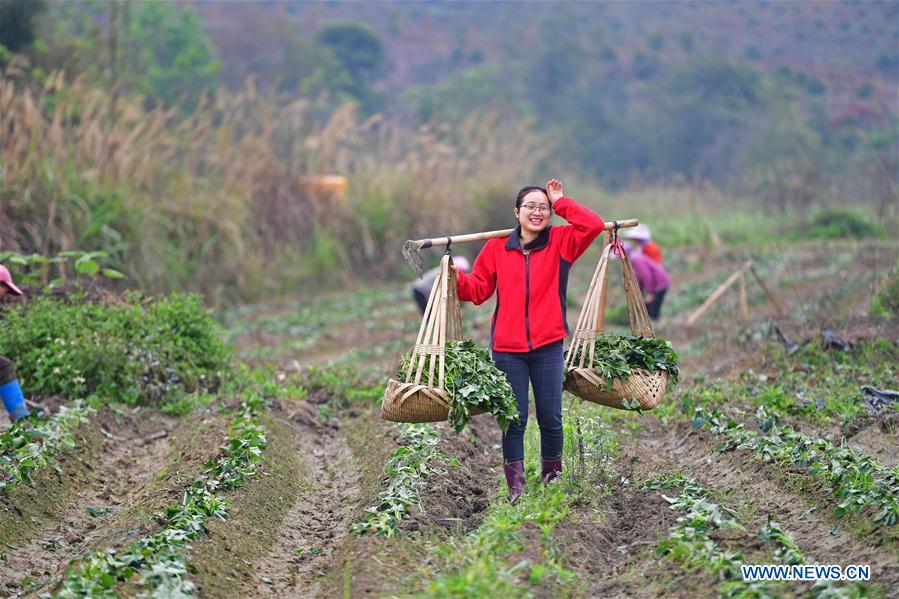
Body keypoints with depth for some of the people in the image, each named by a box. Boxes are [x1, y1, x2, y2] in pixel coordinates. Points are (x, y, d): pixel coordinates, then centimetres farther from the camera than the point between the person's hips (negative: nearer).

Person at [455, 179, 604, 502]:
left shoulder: (560, 242, 3)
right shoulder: (497, 248, 3)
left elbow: (594, 225, -12)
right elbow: (479, 288, 7)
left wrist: (560, 202, -6)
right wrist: (457, 279, -11)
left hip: (548, 346, 0)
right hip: (507, 347, 0)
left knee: (550, 418, 6)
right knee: (514, 420, 3)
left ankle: (552, 476, 24)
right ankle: (515, 486, 10)